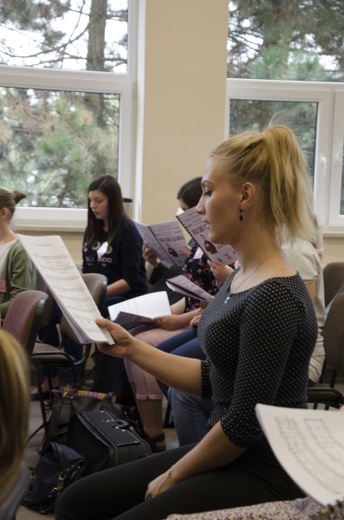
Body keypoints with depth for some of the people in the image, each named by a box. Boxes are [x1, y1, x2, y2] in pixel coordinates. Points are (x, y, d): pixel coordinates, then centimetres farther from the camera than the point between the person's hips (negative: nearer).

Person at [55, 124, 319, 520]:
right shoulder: (241, 278, 8)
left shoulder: (274, 298, -22)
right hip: (226, 456, 9)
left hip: (262, 476, -9)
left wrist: (173, 475, -8)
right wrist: (133, 349, 6)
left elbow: (244, 423, -21)